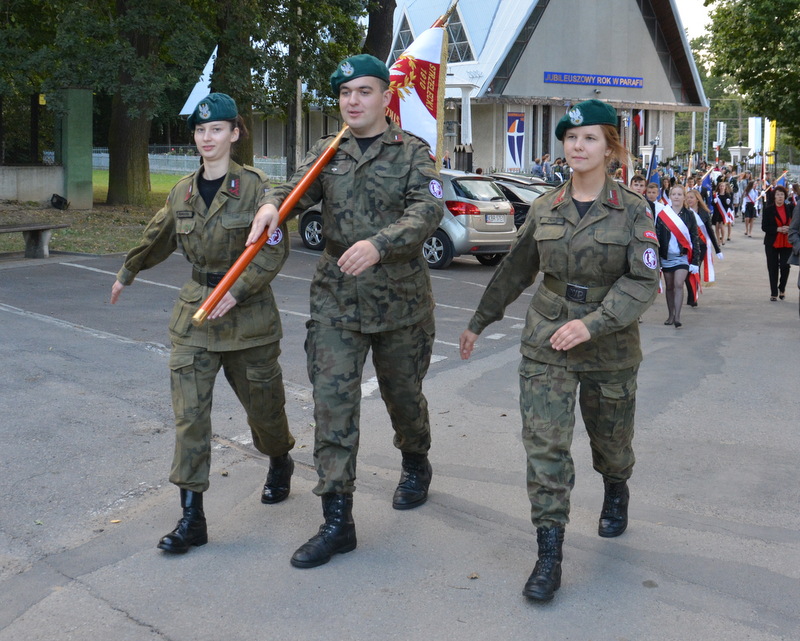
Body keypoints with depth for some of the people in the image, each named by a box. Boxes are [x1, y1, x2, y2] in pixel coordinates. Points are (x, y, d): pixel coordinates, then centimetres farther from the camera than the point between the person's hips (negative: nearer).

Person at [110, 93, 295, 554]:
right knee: (189, 412, -5)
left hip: (248, 313, -3)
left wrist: (237, 292, -21)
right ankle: (192, 516, 0)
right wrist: (128, 273, 35)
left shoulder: (256, 187, -8)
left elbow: (275, 250, -12)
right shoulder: (183, 192, 6)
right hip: (194, 316, 4)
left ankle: (280, 463, 44)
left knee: (262, 402, 11)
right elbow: (158, 239, 23)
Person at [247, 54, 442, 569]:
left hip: (401, 300, -2)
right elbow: (299, 188, -8)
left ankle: (416, 465, 46)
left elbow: (428, 210, -17)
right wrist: (272, 203, -32)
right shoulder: (326, 152, 9)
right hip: (337, 299, 2)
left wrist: (379, 243, -34)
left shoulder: (413, 152, -1)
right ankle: (337, 520, 2)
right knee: (333, 402, -4)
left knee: (403, 393, 14)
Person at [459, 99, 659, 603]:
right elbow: (515, 271, 12)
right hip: (546, 344, 2)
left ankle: (616, 494, 51)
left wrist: (592, 324, -25)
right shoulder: (545, 208, 3)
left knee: (611, 438, 17)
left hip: (610, 348, -1)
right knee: (545, 443, -8)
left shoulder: (633, 210, -6)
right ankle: (550, 554, -2)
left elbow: (644, 281, -13)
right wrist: (480, 322, 15)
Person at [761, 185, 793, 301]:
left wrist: (789, 229, -9)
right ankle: (774, 293, 10)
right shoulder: (768, 210, 0)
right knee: (773, 268, 1)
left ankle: (782, 289, 17)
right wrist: (778, 229, -17)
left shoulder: (789, 209, 6)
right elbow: (764, 227, -4)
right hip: (772, 243, -1)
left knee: (785, 266, -7)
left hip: (786, 243, 1)